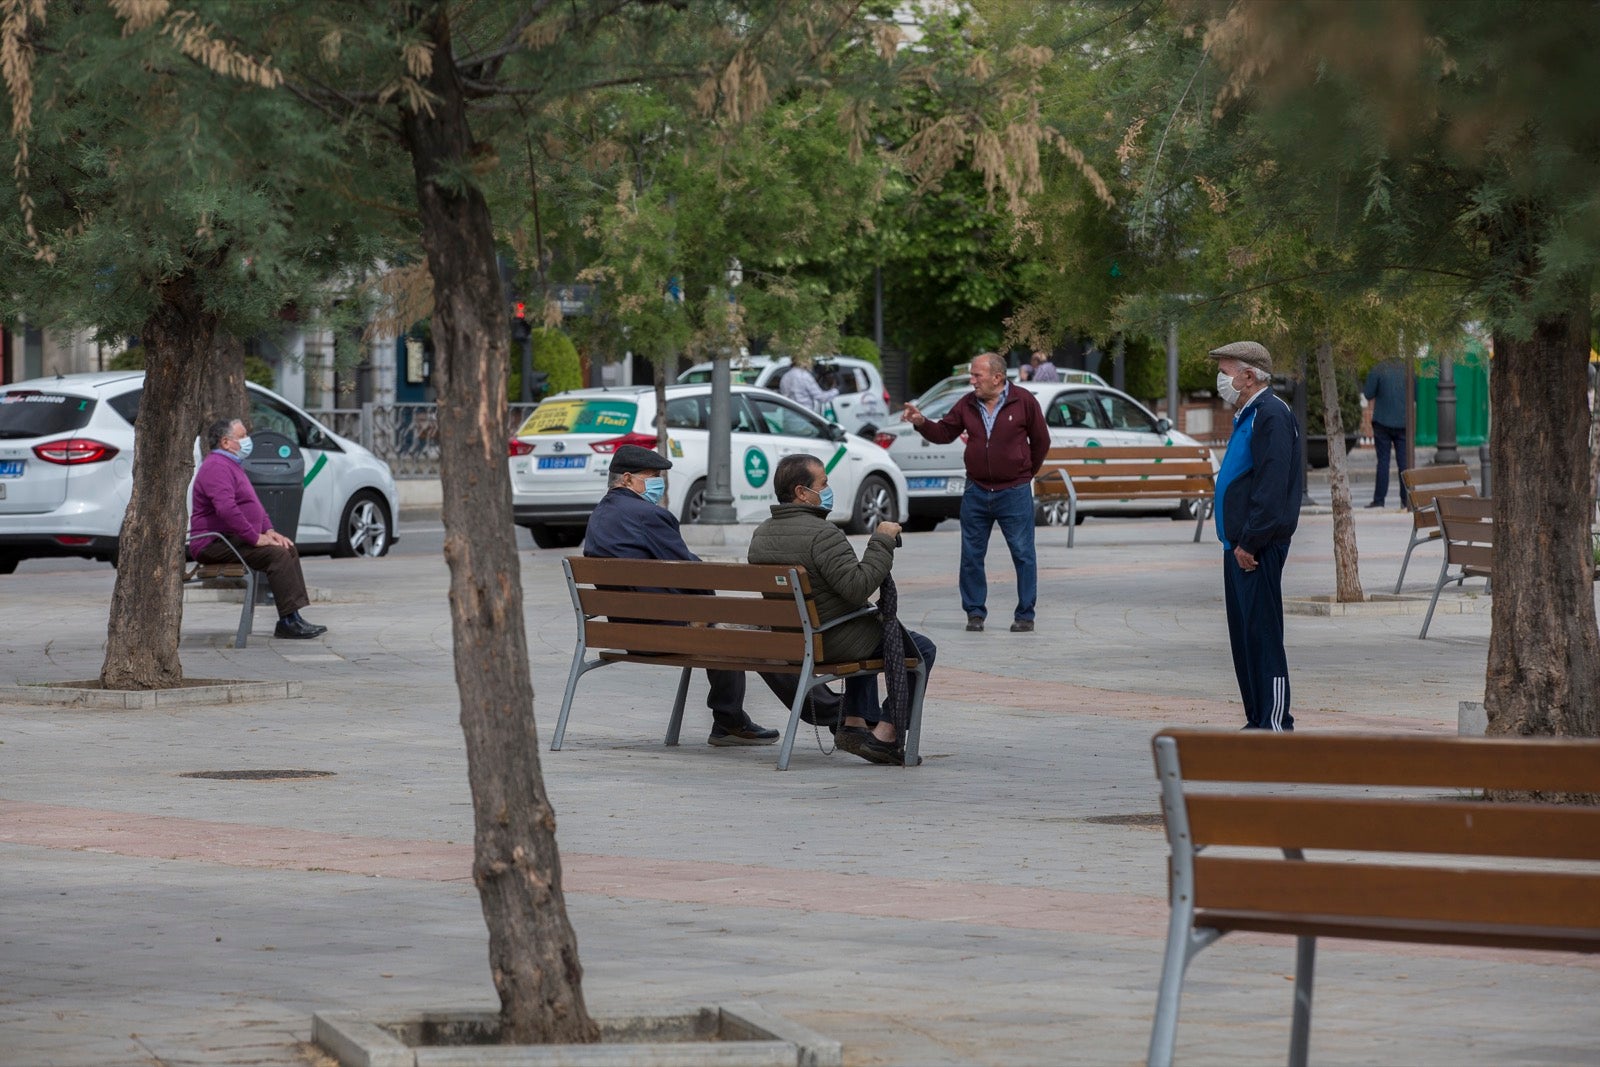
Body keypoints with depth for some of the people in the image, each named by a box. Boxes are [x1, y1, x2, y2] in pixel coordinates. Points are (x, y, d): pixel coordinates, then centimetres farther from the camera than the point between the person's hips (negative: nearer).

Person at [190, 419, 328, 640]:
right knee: (277, 554, -24)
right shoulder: (217, 467, -16)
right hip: (216, 544, -11)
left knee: (289, 550, 5)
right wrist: (256, 538, -25)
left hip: (232, 539, 11)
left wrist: (268, 530, 13)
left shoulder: (232, 465, 22)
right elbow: (226, 509, -29)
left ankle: (292, 619, -1)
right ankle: (289, 621, -26)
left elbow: (254, 504, 30)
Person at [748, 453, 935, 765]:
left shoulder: (761, 535, 3)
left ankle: (855, 725, 28)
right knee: (921, 650, 8)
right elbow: (858, 587, -31)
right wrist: (882, 542, -22)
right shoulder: (822, 534, -24)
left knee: (866, 637, 37)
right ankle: (886, 736, 2)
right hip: (833, 641, -9)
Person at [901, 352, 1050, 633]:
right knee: (971, 554, 5)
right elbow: (944, 433, 8)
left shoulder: (1024, 402, -5)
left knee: (1023, 554, -2)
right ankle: (975, 612, 15)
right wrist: (921, 423, -9)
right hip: (977, 491, 4)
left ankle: (1025, 615, 5)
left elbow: (1041, 441, 6)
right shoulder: (967, 405, 4)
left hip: (1014, 492, -4)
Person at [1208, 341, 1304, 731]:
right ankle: (1258, 720, 17)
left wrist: (1249, 543, -21)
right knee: (1244, 636, 12)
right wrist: (1236, 543, 16)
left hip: (1259, 548, -11)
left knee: (1262, 635, -9)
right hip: (1240, 544, 11)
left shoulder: (1272, 415, -14)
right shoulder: (1247, 416, 18)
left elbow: (1272, 487, -21)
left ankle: (1275, 724, -7)